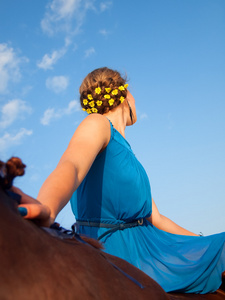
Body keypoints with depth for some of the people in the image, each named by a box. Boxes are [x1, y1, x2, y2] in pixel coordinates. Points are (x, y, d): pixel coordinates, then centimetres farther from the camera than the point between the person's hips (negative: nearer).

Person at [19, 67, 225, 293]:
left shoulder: (128, 156, 24)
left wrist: (204, 244, 20)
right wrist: (43, 214, -47)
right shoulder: (97, 124, -2)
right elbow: (70, 166, -26)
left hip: (146, 245, 9)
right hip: (114, 249, -9)